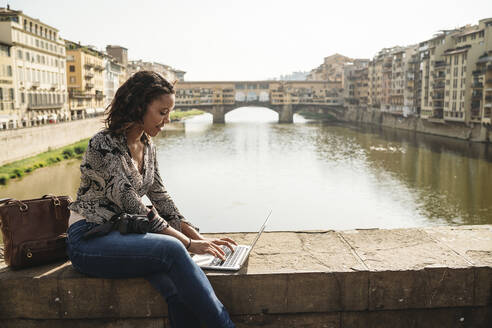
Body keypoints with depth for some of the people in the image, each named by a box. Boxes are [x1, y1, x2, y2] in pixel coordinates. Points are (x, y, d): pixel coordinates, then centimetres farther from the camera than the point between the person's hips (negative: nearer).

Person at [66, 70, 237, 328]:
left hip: (121, 234, 7)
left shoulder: (147, 146, 8)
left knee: (178, 288, -25)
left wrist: (201, 240, 2)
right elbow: (133, 207, -19)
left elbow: (161, 199, 11)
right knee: (172, 249, -32)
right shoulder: (104, 145, -17)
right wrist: (188, 243, -17)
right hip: (88, 240, -6)